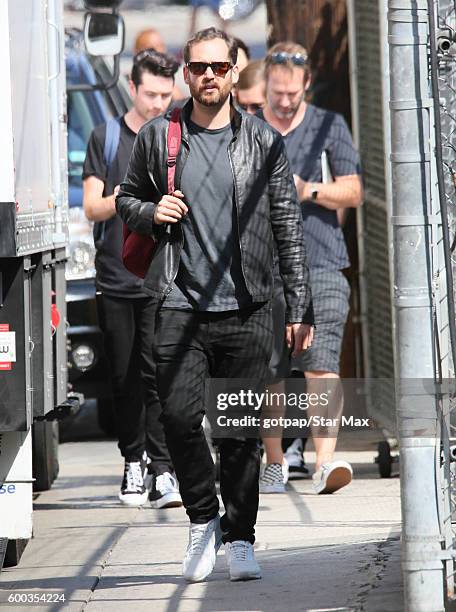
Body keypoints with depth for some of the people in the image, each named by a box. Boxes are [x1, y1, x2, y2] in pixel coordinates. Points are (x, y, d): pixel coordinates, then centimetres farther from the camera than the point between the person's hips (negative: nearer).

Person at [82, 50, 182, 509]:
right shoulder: (106, 138, 6)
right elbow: (92, 207, 1)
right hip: (116, 277, 1)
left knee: (159, 373, -9)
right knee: (124, 376, 6)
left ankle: (162, 472, -11)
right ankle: (133, 462, 19)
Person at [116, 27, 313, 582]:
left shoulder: (263, 142, 6)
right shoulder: (157, 138, 7)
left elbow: (288, 226, 6)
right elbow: (126, 199, 19)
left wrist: (299, 307, 1)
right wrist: (150, 212, -5)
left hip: (245, 311, 0)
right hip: (180, 306, 0)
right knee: (179, 416, -12)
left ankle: (240, 537, 14)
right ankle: (203, 519, 11)